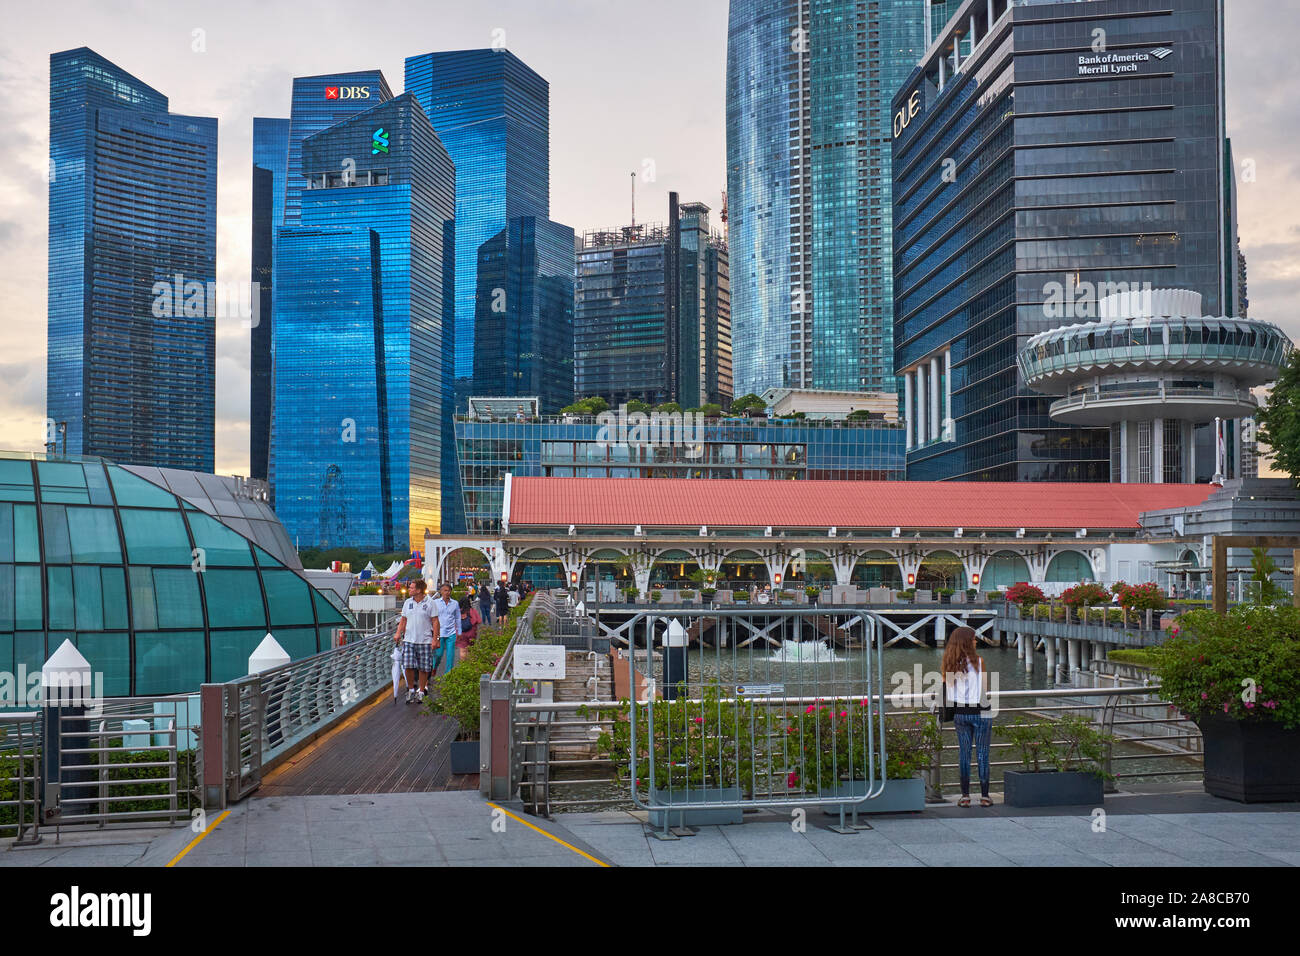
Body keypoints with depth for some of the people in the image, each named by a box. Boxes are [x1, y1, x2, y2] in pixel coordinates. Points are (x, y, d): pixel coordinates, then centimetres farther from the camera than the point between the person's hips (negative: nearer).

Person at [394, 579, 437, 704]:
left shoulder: (429, 603, -2)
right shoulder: (408, 603, 9)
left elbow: (435, 622, -2)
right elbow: (403, 620, 16)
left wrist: (435, 639, -8)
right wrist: (398, 634, 2)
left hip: (425, 641, -3)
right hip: (409, 639, 3)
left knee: (423, 668, 2)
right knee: (409, 666, -6)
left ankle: (421, 692, 14)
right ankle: (411, 690, 12)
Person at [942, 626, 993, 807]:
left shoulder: (949, 664, 2)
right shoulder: (977, 661, -10)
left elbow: (945, 689, 6)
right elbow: (985, 689, -4)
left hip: (959, 713, 4)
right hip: (980, 712, -4)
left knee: (964, 753, 10)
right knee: (982, 754, 4)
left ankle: (965, 795, 10)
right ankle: (984, 796, 7)